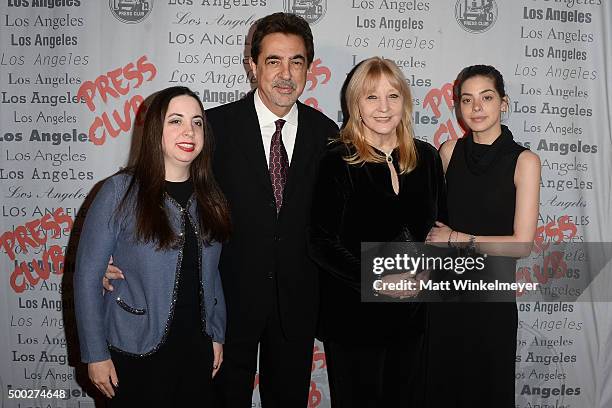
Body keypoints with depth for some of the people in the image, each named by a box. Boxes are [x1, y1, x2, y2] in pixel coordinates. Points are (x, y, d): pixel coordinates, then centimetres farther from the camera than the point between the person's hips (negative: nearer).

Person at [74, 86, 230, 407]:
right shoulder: (120, 191, -12)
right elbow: (87, 276, -11)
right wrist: (95, 354, -10)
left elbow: (211, 272, 8)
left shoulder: (209, 196, 1)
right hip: (137, 353, -4)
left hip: (197, 347, 4)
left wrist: (216, 333, 7)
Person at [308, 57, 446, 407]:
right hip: (353, 316, -4)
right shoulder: (338, 161, -11)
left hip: (412, 314, 5)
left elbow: (439, 227, 12)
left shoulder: (426, 158, 3)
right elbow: (322, 244, -12)